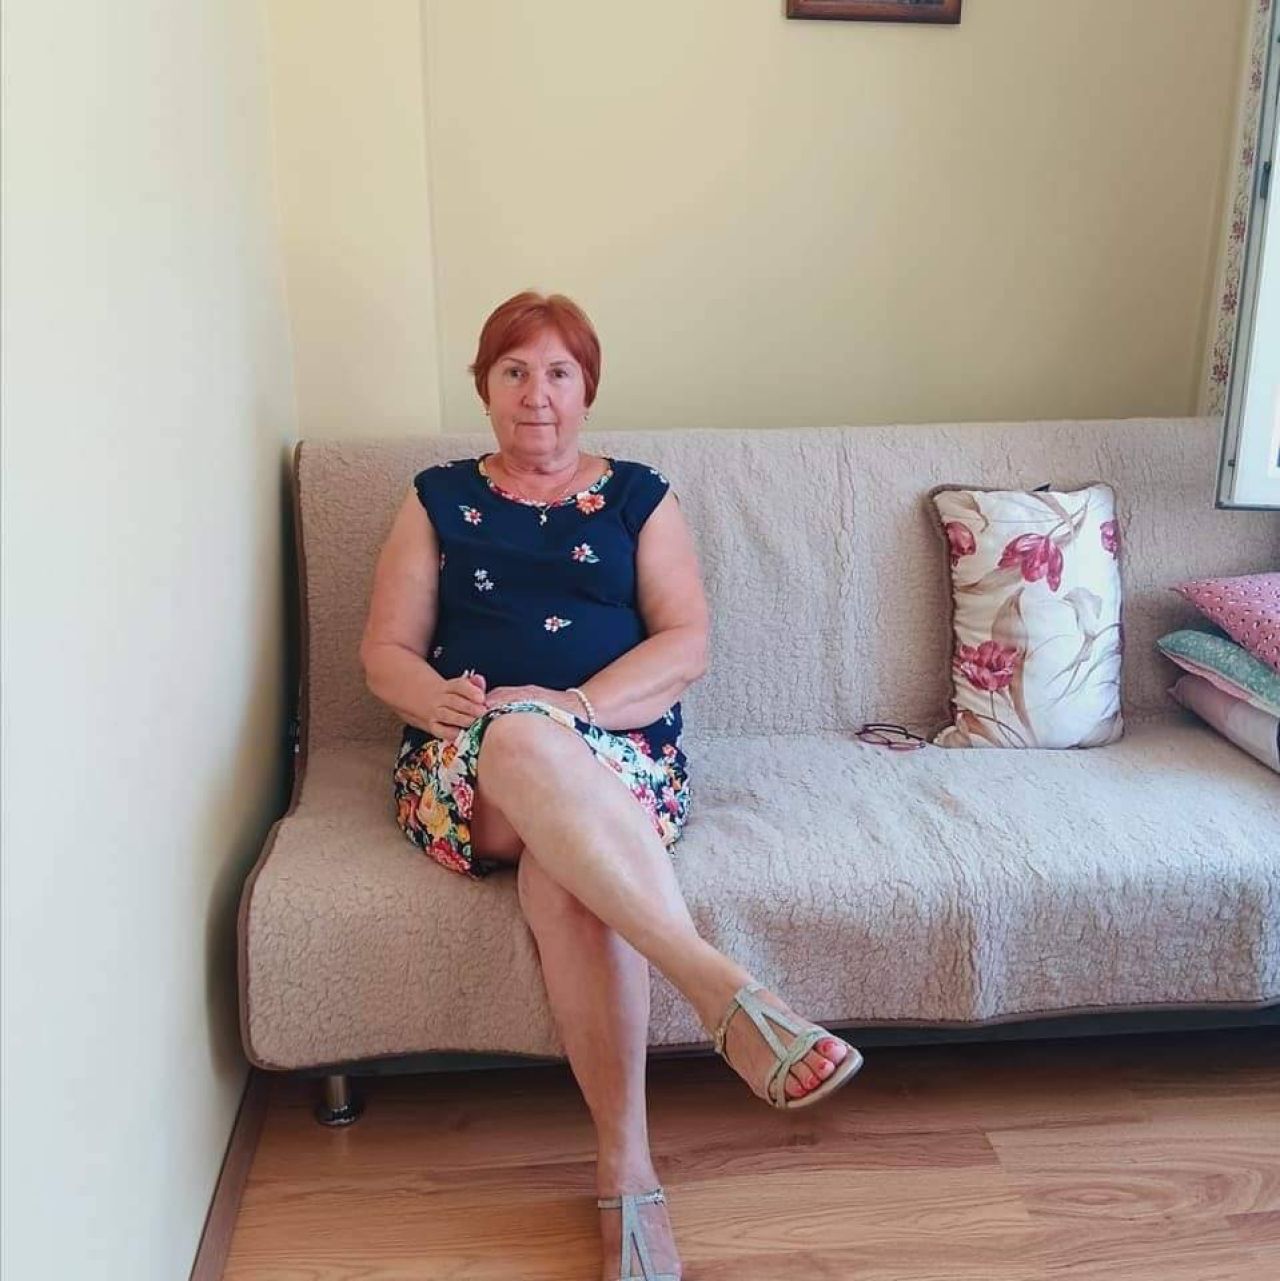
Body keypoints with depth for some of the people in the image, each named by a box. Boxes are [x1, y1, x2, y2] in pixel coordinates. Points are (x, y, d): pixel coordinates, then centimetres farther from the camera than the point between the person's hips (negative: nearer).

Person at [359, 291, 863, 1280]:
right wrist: (440, 698, -13)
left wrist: (579, 703, -15)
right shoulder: (439, 499, 18)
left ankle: (626, 1170, -35)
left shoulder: (638, 496, 16)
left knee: (562, 863, -37)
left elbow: (688, 643, 3)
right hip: (462, 764, 0)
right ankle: (728, 993, -45)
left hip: (618, 752, 0)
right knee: (521, 736, -39)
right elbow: (385, 653, 11)